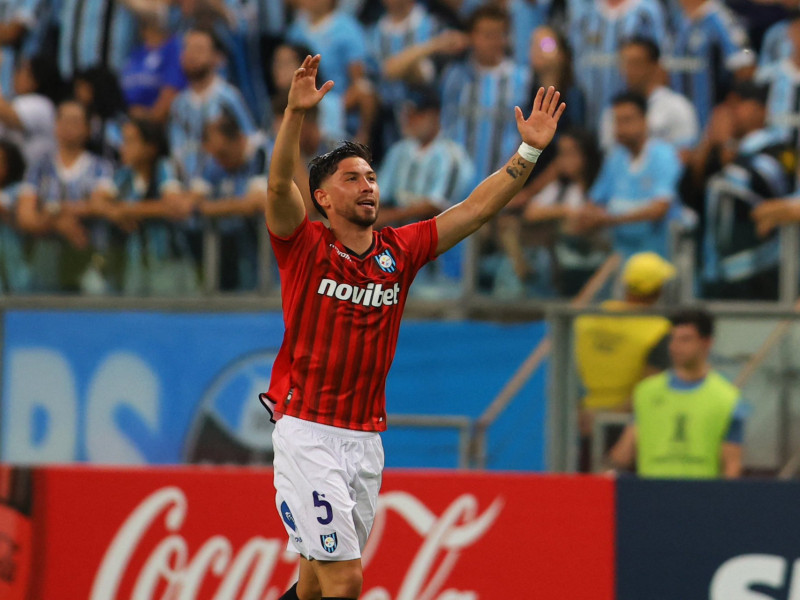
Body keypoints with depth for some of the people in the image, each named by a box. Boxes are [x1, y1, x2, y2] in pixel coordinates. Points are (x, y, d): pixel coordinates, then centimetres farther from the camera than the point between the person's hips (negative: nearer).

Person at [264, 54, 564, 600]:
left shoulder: (400, 251, 9)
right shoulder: (304, 246, -3)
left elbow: (477, 209, 6)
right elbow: (280, 186, -21)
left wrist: (530, 150, -4)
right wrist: (296, 114, -36)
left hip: (366, 441, 5)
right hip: (307, 434, -5)